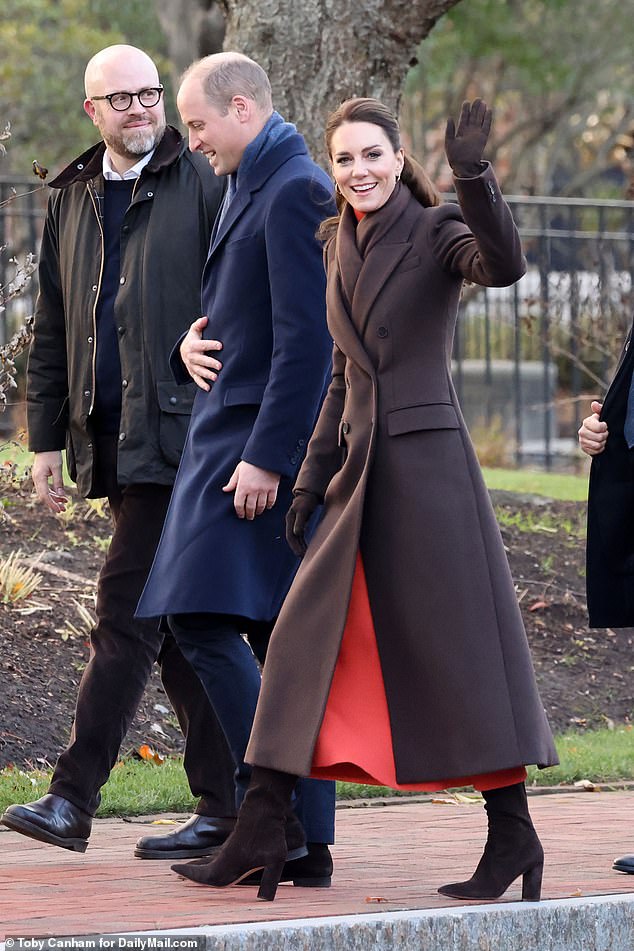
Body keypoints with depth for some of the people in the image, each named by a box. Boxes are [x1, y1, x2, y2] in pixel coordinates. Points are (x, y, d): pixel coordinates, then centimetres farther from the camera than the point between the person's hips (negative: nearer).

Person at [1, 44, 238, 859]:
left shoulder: (201, 185, -2)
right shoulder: (72, 199, 17)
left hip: (176, 433, -7)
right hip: (110, 439, 7)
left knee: (127, 610, -11)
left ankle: (74, 797, -11)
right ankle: (225, 806, 12)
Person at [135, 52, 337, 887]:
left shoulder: (294, 192, -13)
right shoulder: (252, 187, 20)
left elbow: (306, 339, -20)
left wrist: (265, 458, -22)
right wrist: (193, 344, 5)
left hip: (264, 444, -10)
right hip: (235, 440, 10)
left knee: (207, 622, -15)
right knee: (283, 638, 8)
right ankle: (309, 843, 9)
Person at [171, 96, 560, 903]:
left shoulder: (435, 231, -5)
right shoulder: (341, 250, 15)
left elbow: (502, 264, -28)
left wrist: (472, 174, -40)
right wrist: (310, 481, 17)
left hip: (427, 460, -7)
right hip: (359, 471, 7)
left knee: (456, 643, -4)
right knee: (307, 640, 4)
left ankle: (513, 835, 4)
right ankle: (259, 835, 5)